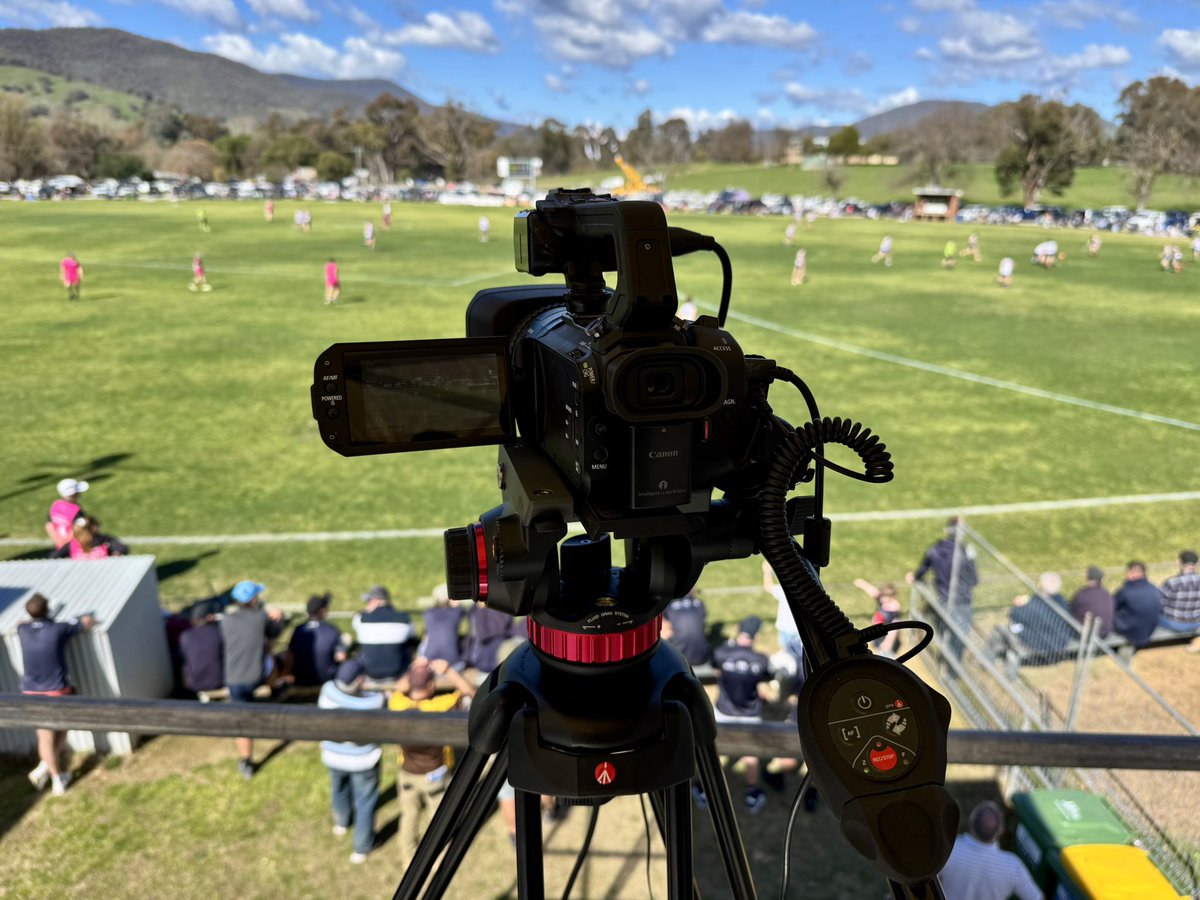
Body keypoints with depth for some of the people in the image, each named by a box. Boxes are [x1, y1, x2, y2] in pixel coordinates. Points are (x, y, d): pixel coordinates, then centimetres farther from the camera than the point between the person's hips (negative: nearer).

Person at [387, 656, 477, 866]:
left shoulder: (397, 704, -21)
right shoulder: (439, 706, -31)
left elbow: (398, 689, 5)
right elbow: (470, 692, -18)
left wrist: (413, 669, -5)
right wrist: (448, 671, -23)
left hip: (406, 772, 3)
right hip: (434, 774, -3)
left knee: (409, 816, 25)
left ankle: (409, 859, 44)